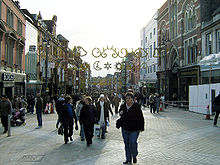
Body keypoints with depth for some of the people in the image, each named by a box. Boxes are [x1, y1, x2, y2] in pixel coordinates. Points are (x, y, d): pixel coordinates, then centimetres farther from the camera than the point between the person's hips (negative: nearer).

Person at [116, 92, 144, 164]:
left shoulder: (137, 107, -9)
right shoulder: (123, 106, 5)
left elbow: (141, 118, -5)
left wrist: (141, 128, -7)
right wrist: (120, 113, 1)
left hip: (134, 129, -5)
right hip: (125, 129, 5)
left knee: (132, 143, -9)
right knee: (126, 144, 11)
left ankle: (134, 156, 18)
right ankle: (128, 159, 24)